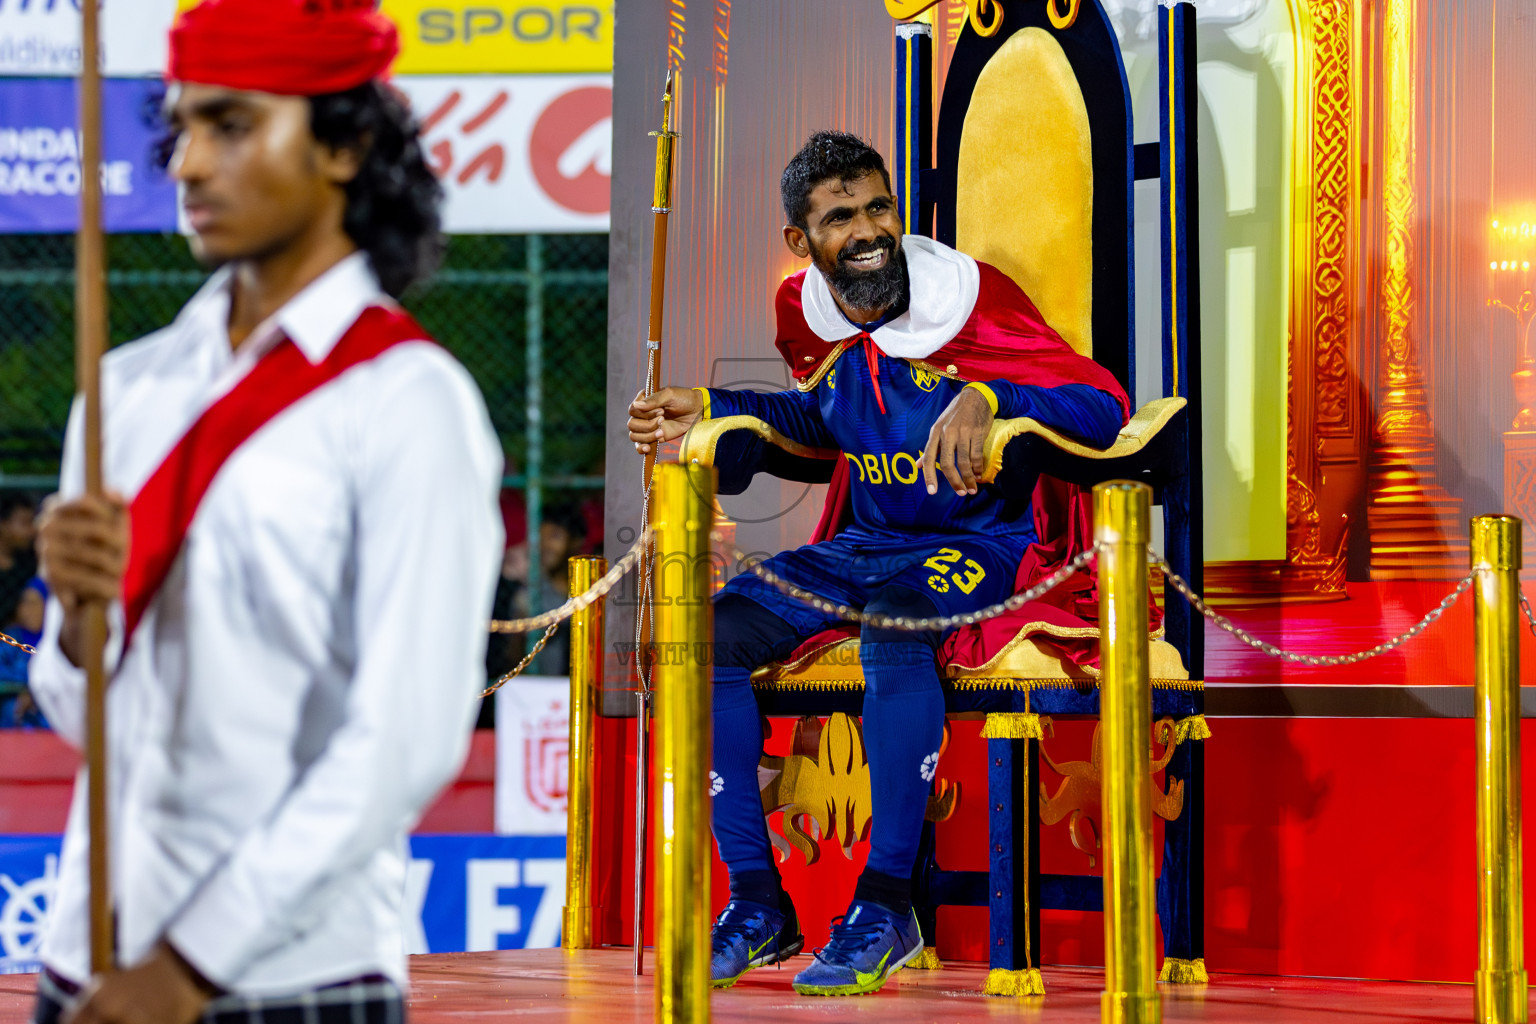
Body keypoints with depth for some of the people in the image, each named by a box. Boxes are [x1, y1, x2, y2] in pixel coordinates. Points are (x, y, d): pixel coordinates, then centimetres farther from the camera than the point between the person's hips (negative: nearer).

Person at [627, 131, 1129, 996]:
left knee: (892, 631, -38)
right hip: (863, 542, 6)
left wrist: (986, 397, -35)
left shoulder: (969, 296, -15)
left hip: (977, 541, -6)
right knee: (711, 637, -14)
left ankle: (889, 902, -28)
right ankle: (758, 903, -7)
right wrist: (710, 408, 9)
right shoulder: (805, 314, 2)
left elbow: (1105, 407, -19)